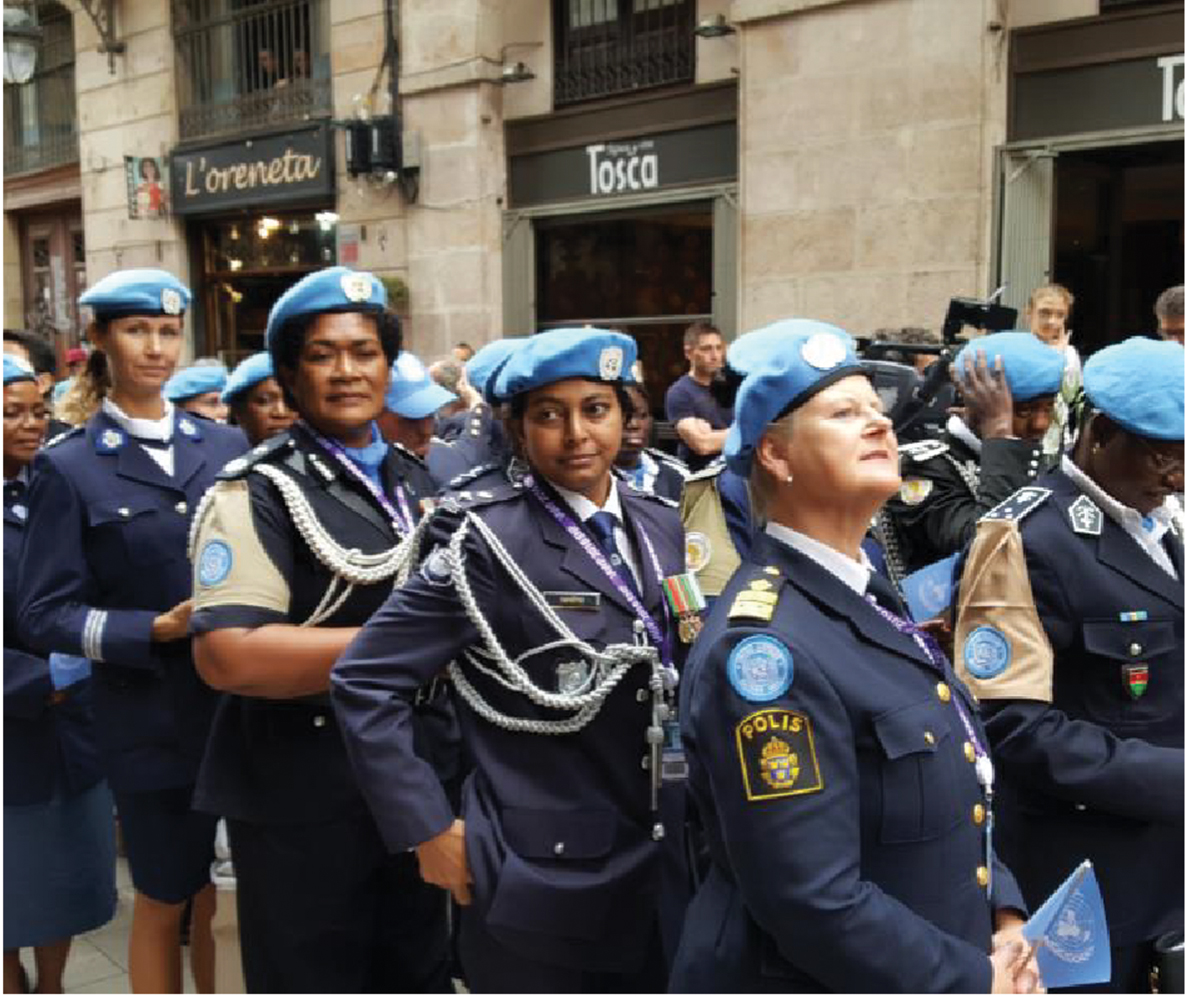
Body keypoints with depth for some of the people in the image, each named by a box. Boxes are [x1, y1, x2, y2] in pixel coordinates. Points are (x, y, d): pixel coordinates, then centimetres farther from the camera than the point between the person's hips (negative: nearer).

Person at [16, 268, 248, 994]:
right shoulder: (70, 467, -5)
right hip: (155, 721, -3)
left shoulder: (227, 446, 5)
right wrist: (154, 629, -19)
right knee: (164, 902, 14)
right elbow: (42, 615, -8)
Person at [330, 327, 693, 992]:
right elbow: (365, 683, -15)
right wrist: (427, 828, -15)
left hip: (661, 873, 6)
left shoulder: (662, 527, 4)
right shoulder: (488, 540, -14)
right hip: (539, 882, -5)